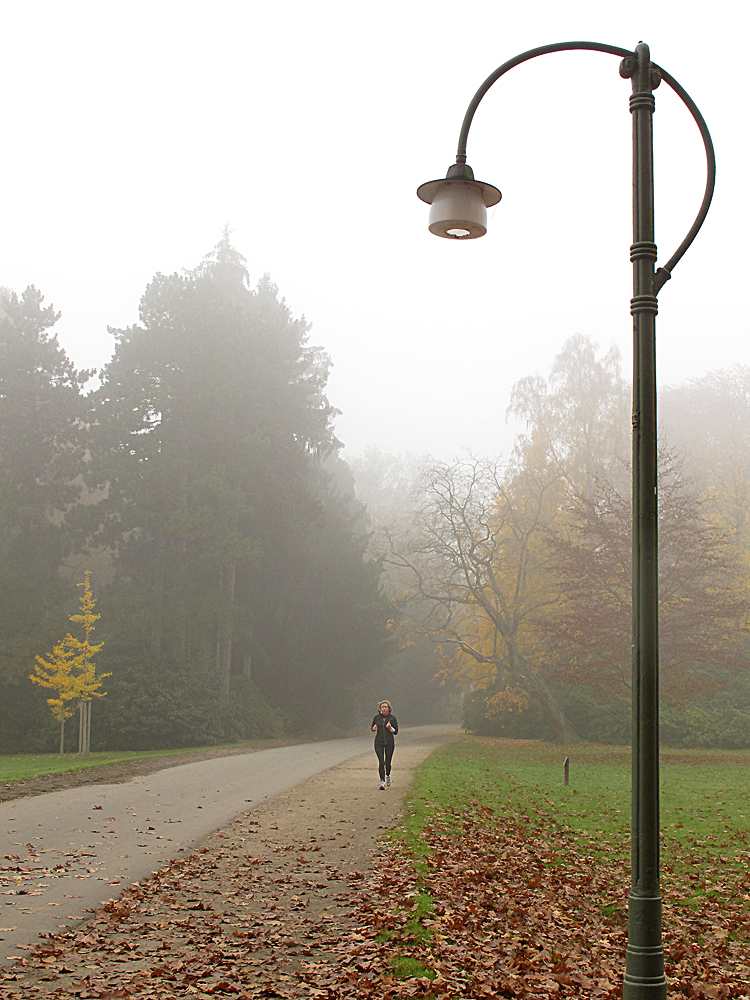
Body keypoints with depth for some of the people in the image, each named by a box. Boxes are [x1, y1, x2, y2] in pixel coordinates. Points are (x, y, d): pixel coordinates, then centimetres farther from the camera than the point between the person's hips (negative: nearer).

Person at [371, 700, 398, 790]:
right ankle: (382, 782, -6)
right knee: (381, 762, -11)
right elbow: (373, 729, 15)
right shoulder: (377, 718, 2)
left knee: (388, 762, 5)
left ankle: (388, 776, 37)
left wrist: (390, 728, -18)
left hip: (389, 743, 0)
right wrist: (374, 728, -8)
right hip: (379, 743, 0)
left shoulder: (392, 718, -1)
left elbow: (395, 732, 2)